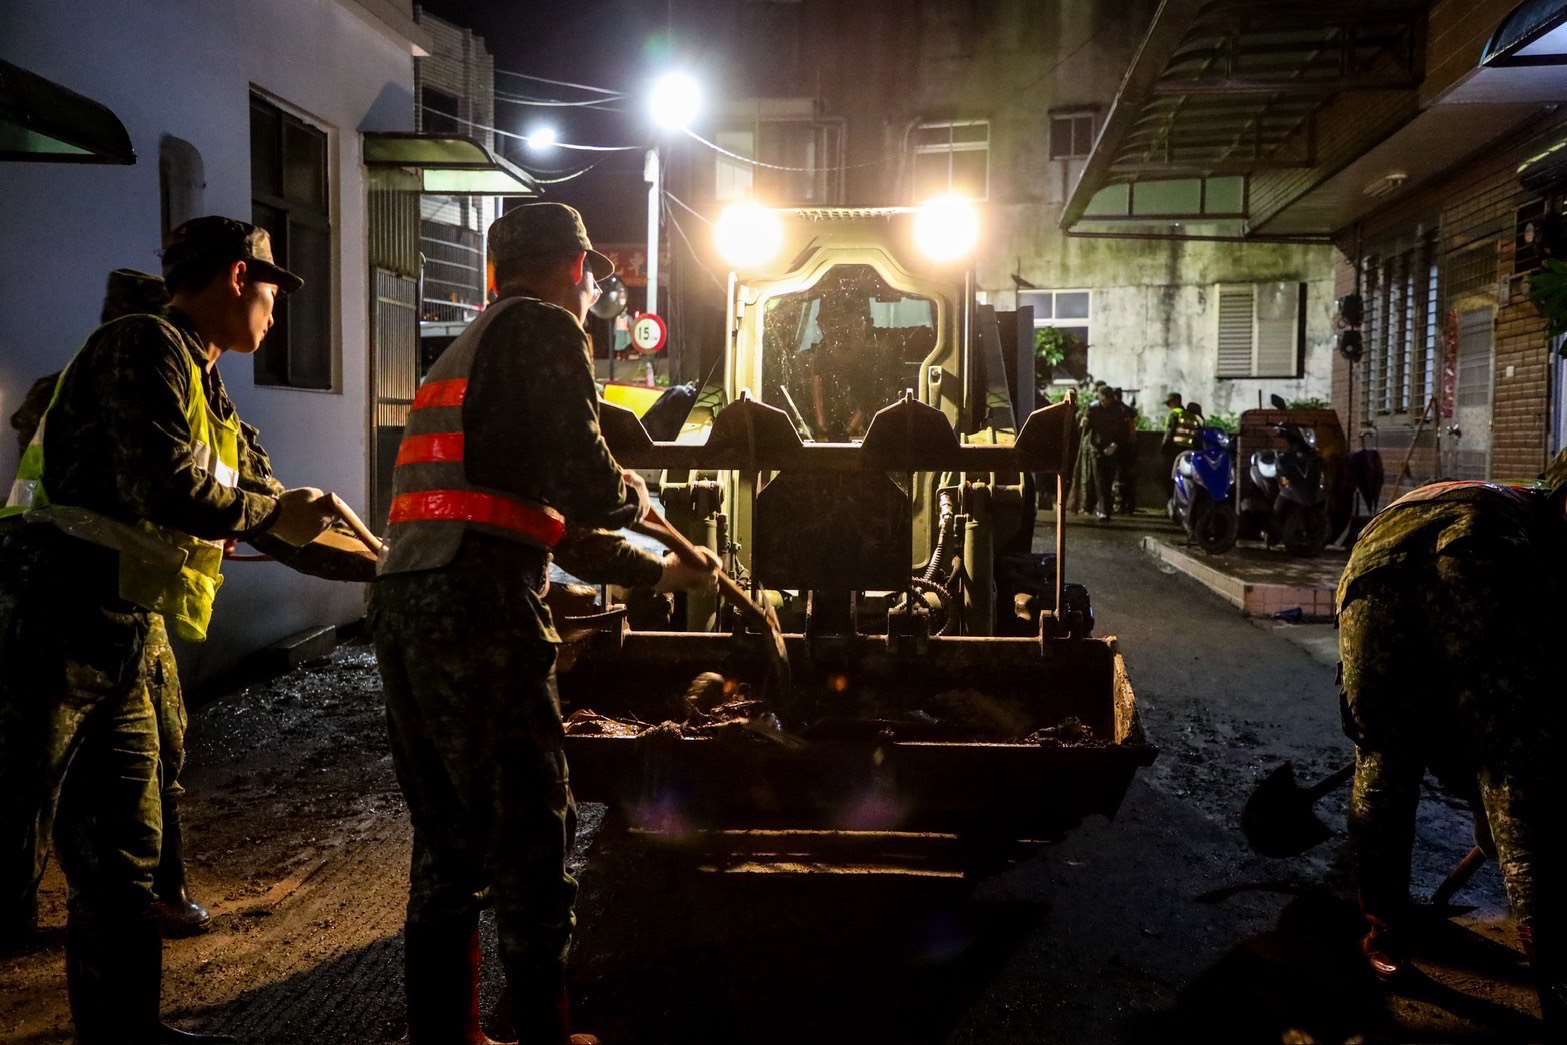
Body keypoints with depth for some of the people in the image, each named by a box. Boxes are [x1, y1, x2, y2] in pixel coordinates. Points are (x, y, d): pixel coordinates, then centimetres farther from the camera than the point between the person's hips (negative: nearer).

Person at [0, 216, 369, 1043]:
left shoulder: (209, 394, 19)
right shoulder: (147, 346, -10)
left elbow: (271, 513, 24)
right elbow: (163, 486, -24)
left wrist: (381, 562, 26)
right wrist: (273, 512, -8)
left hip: (115, 640, 9)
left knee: (120, 850, 14)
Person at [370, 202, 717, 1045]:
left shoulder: (462, 354, 28)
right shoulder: (545, 330, 0)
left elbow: (546, 521, 31)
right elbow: (586, 492, -11)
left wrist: (656, 573, 39)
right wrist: (636, 493, 12)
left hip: (402, 605, 9)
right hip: (477, 608, -9)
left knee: (448, 836, 17)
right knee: (528, 835, 3)